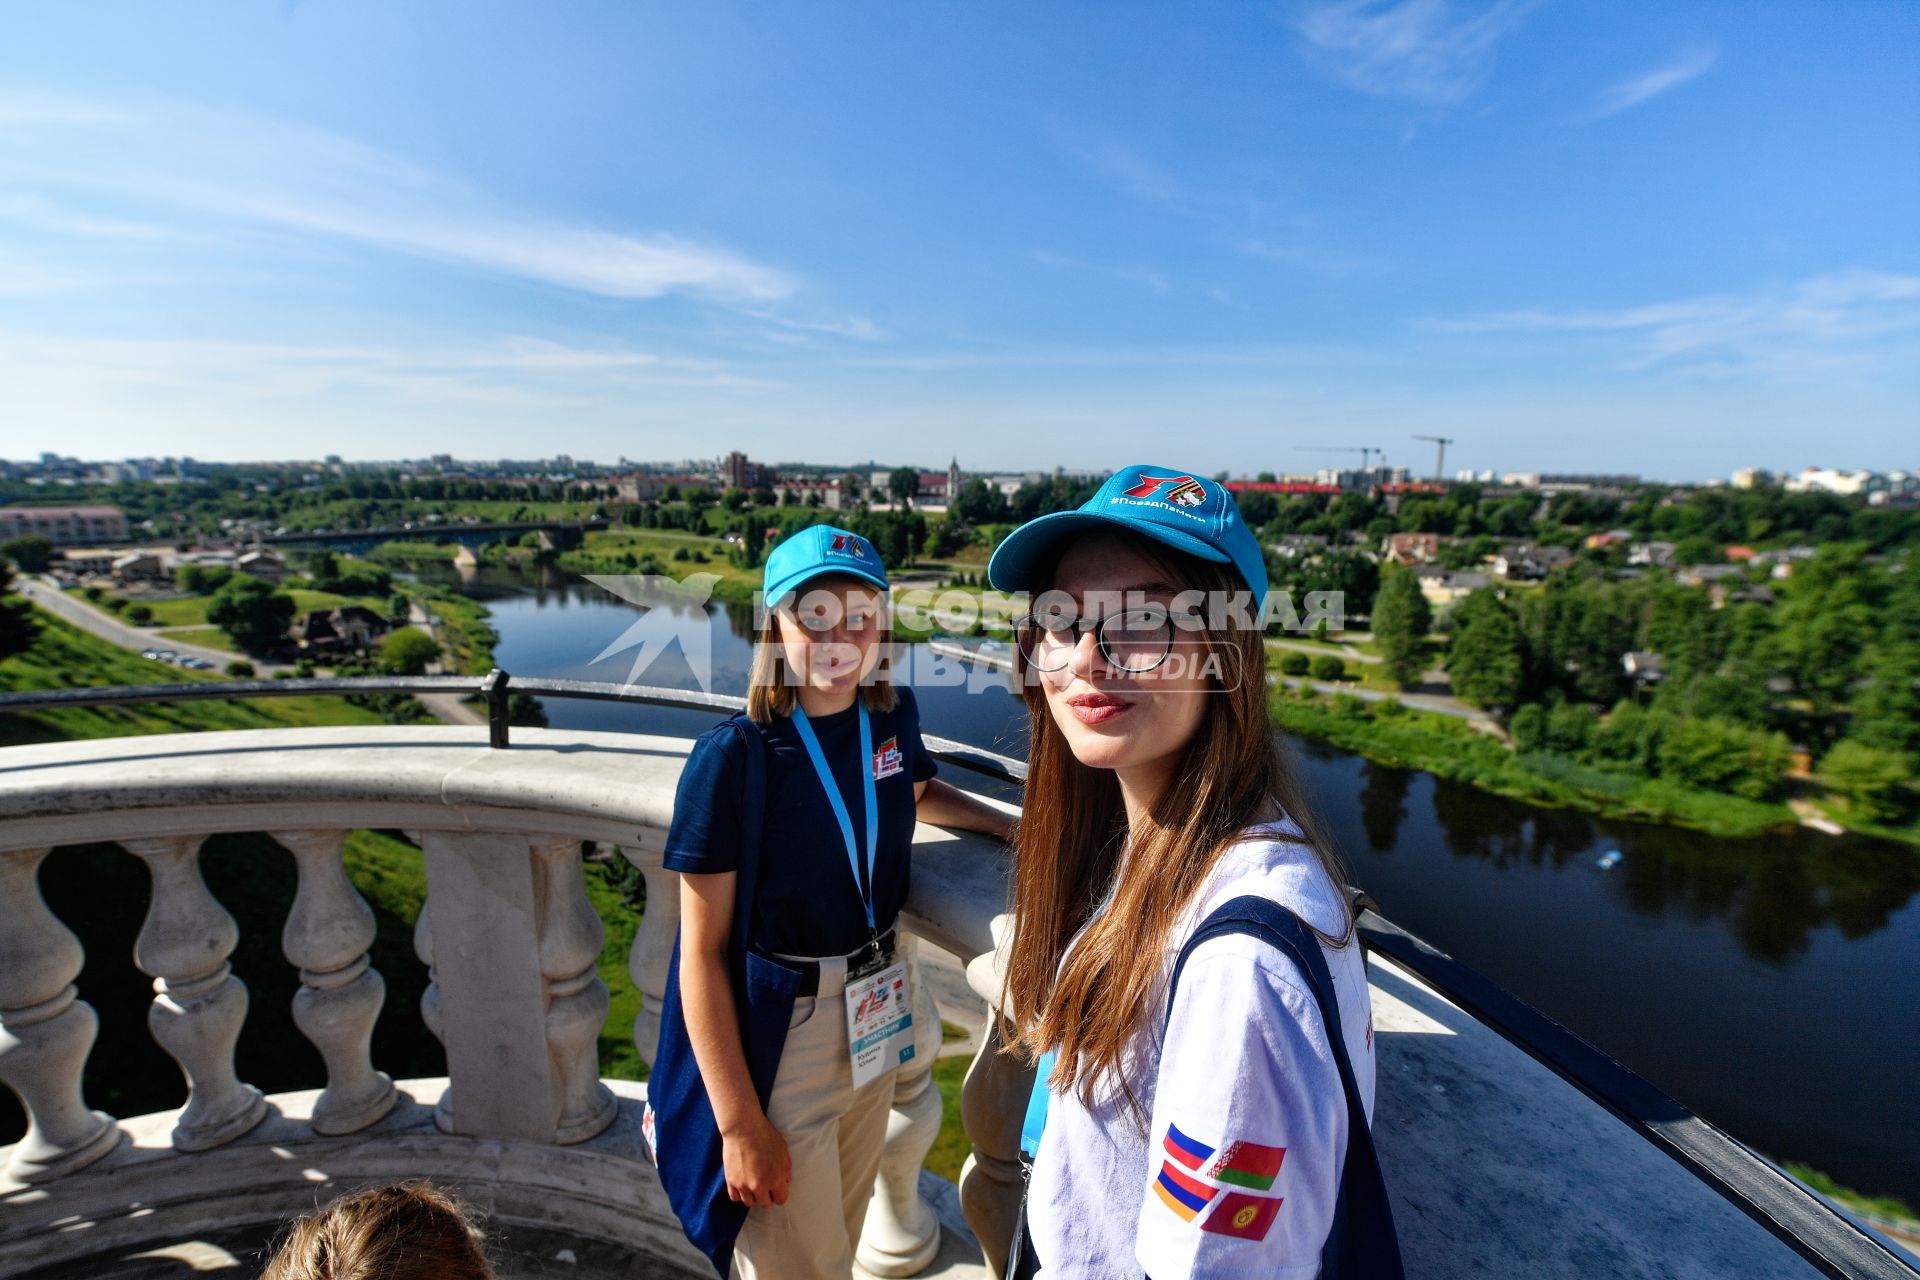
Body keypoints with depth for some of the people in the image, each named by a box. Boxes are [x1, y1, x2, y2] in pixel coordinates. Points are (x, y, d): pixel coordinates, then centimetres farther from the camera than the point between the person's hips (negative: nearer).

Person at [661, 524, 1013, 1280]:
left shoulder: (894, 716, -7)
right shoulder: (734, 757, -22)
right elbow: (702, 952, -17)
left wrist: (1014, 824, 4)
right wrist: (738, 1123, -15)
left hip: (874, 1017, 5)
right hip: (776, 1032, -5)